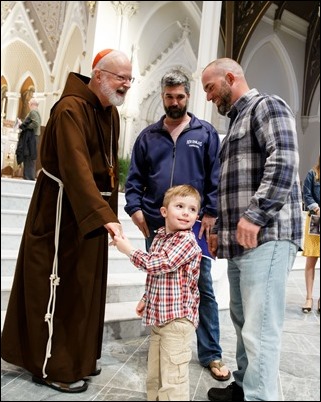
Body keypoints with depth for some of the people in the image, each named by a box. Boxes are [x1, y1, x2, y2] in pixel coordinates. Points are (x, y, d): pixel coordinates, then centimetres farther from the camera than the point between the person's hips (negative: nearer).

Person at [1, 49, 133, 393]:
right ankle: (52, 366, 17)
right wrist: (104, 216, -39)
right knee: (58, 287, 1)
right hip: (62, 208, -9)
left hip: (92, 209, 9)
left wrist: (109, 211, 8)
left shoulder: (110, 112, 9)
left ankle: (77, 357, 30)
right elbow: (76, 168, -31)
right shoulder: (71, 109, -19)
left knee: (84, 285, 15)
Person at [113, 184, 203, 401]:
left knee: (173, 378, -5)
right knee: (154, 375, 19)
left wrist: (129, 250, -13)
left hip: (178, 318, -8)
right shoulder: (159, 237, 12)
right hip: (158, 317, 8)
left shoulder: (188, 241, -14)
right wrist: (146, 299, 21)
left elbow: (158, 264, -23)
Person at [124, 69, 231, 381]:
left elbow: (216, 177, -1)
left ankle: (211, 354, 16)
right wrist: (135, 208, -4)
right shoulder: (148, 136, 11)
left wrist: (211, 213, -11)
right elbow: (134, 177, 9)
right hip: (156, 225, 2)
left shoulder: (206, 133, 5)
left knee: (203, 290, 4)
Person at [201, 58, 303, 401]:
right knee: (242, 321, 15)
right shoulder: (236, 122, 26)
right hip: (239, 241, 9)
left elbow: (283, 161, -18)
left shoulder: (267, 106, -1)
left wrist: (255, 216, -22)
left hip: (266, 237, -9)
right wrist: (219, 228, 22)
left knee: (259, 331, -9)